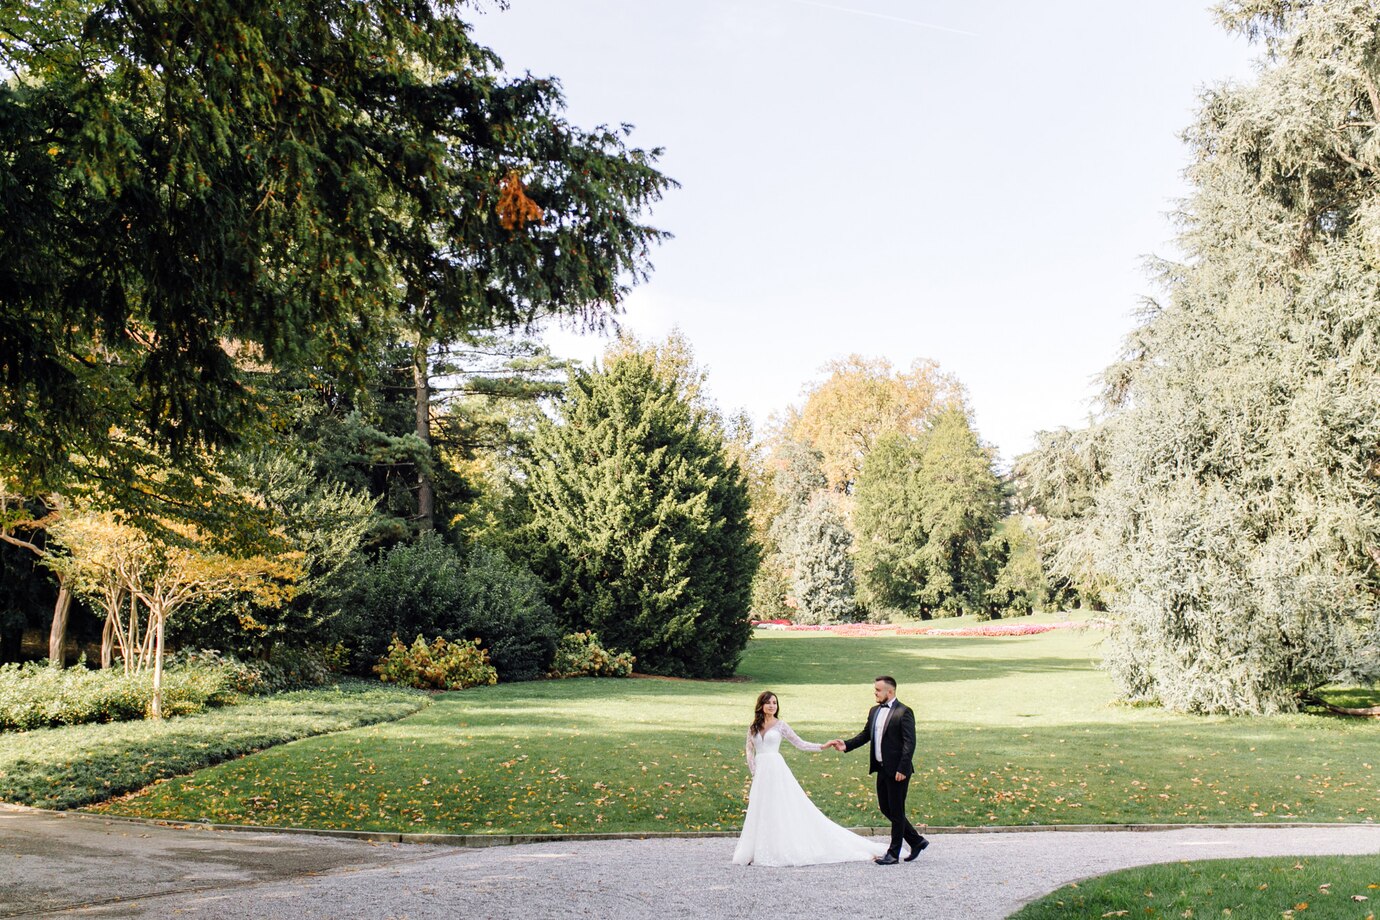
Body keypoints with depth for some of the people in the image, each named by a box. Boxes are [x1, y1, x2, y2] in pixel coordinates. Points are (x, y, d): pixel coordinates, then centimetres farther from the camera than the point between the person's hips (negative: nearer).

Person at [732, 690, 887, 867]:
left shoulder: (780, 725, 3)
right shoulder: (753, 728, 10)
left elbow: (801, 744, 5)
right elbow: (750, 751, 10)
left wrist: (823, 746, -3)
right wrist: (754, 773, 1)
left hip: (777, 771, -3)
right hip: (760, 773, 3)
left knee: (785, 809, -5)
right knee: (761, 813, 5)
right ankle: (762, 852, 11)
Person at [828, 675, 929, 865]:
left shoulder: (904, 712, -12)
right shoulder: (874, 711, 12)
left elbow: (909, 742, -16)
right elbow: (865, 735, 15)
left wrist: (902, 769, -20)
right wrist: (846, 745, -1)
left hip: (897, 771, -8)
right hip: (882, 769, 8)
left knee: (896, 811, 2)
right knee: (885, 809, 13)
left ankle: (893, 853, 12)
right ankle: (916, 841, 27)